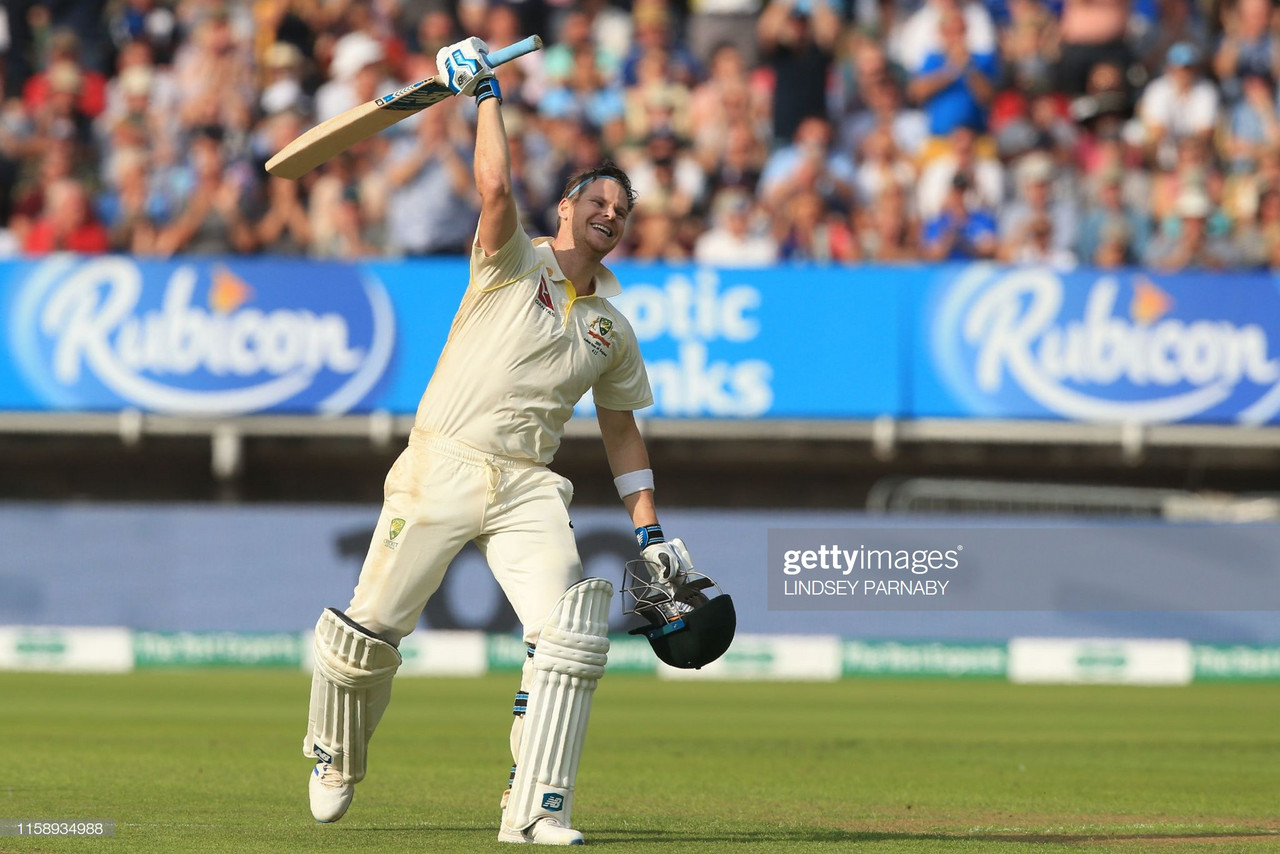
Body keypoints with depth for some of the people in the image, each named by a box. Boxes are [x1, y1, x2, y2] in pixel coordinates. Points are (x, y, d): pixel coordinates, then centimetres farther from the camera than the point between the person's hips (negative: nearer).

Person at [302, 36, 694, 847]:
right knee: (371, 630, 0)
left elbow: (621, 429, 24)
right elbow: (495, 187, -17)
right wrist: (486, 94, -13)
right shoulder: (514, 262, 3)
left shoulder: (613, 330, 17)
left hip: (529, 489, 3)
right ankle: (337, 761, 29)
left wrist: (650, 529, 19)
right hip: (442, 468, -3)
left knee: (571, 632, -18)